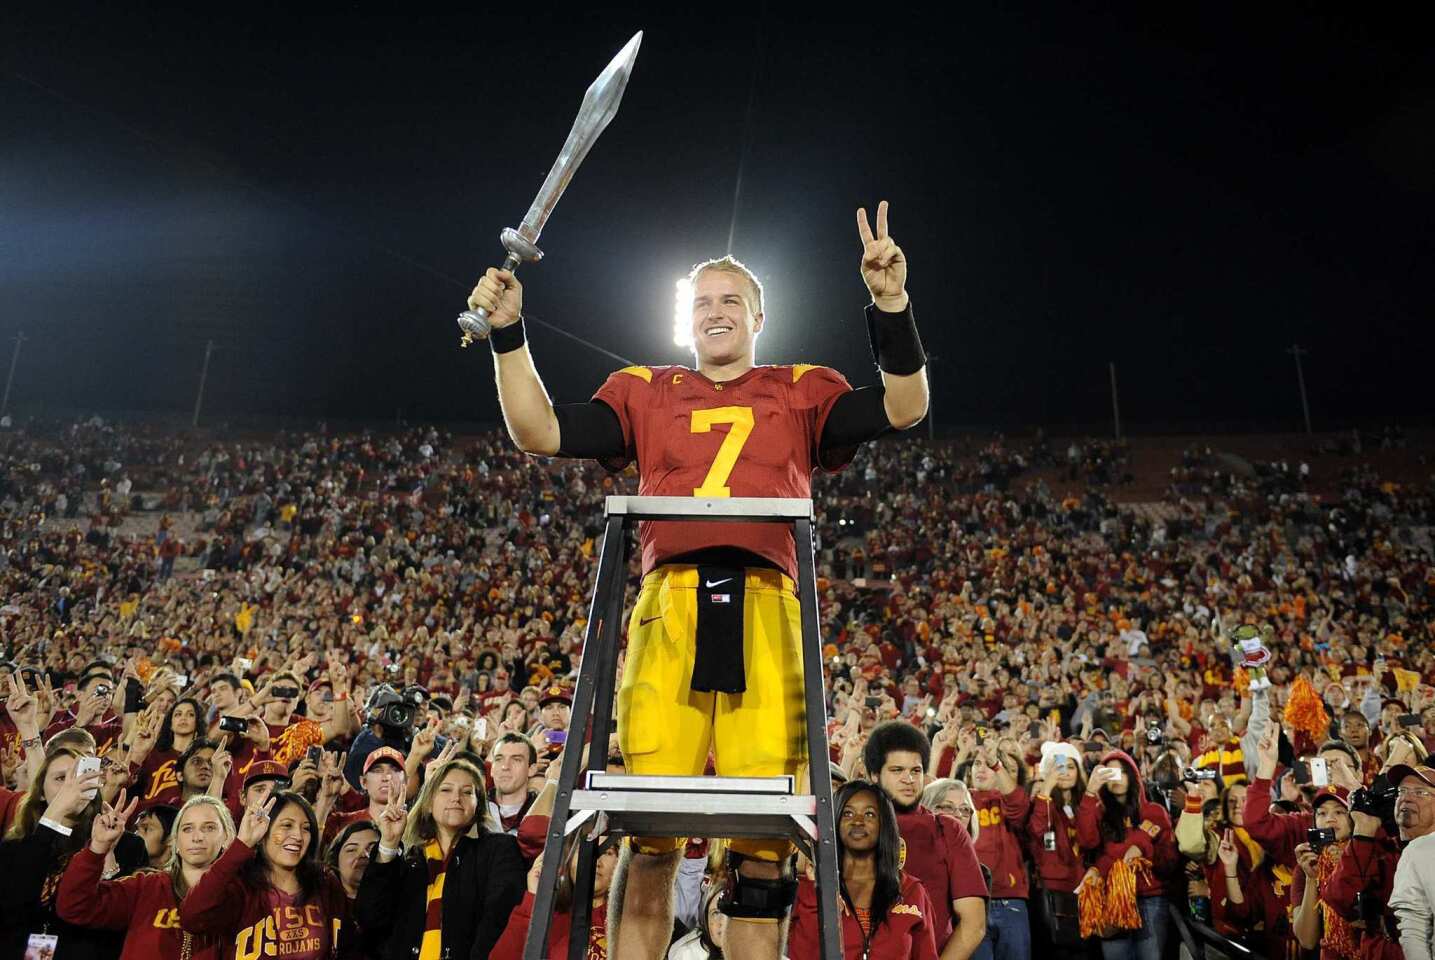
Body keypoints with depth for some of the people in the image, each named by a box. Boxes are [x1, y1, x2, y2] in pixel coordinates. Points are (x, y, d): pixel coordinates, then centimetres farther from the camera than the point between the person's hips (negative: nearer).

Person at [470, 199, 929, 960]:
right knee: (650, 827, -3)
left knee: (764, 830, -3)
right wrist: (507, 332, 10)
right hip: (669, 605, 1)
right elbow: (539, 433, 16)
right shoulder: (645, 391, 24)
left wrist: (892, 303, 0)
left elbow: (904, 407, 10)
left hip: (763, 610, 0)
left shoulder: (803, 391, 22)